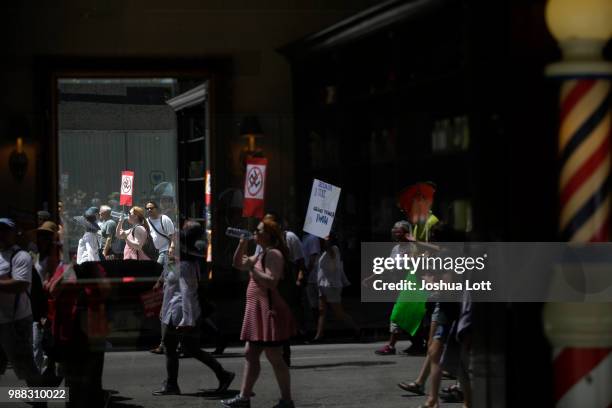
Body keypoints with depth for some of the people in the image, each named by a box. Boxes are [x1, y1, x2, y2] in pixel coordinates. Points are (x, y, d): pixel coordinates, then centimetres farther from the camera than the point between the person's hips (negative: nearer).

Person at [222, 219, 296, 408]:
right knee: (250, 355, 10)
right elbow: (238, 264, 25)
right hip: (258, 312, 10)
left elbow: (272, 282, -24)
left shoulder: (273, 254, -13)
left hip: (269, 311, -10)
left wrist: (252, 268, -21)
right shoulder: (262, 254, 19)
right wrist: (242, 244, 10)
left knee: (274, 357, -6)